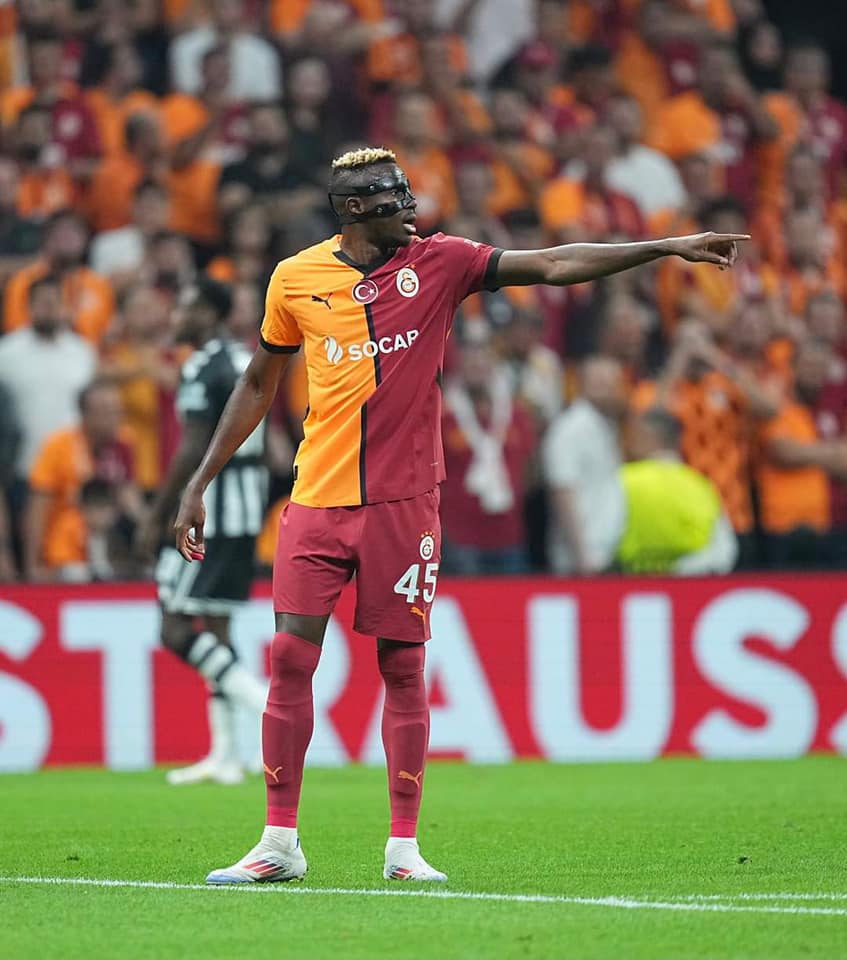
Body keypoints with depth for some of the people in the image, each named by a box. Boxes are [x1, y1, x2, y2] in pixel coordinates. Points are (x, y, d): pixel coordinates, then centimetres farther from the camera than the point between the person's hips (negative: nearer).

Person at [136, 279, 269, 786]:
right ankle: (225, 755, 10)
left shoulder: (204, 369, -14)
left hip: (211, 509, -9)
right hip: (248, 509, 9)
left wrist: (157, 518, -14)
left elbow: (193, 452, -19)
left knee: (178, 629, -8)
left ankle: (272, 706, -17)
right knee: (215, 623, 11)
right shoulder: (248, 361, 14)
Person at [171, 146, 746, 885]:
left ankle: (404, 846, 9)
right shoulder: (295, 279, 2)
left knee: (403, 665, 1)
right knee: (290, 658, -4)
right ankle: (280, 844, 5)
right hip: (317, 498, 0)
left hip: (403, 502, 0)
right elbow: (259, 385, 14)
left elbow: (552, 266, -4)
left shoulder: (438, 263, 0)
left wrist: (669, 247, -11)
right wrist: (200, 482, 14)